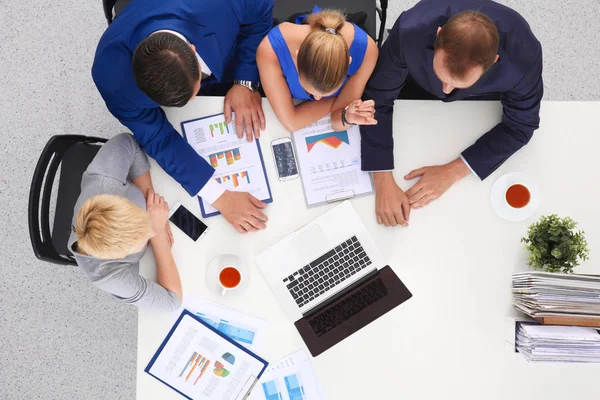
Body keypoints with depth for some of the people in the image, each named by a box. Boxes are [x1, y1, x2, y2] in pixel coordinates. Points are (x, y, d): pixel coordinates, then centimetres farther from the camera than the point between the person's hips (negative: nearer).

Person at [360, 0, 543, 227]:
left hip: (482, 101, 0)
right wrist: (384, 182, -39)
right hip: (418, 90, 0)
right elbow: (378, 100, -31)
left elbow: (520, 125, -24)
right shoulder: (411, 32, -44)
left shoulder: (523, 55, -42)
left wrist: (452, 172, -32)